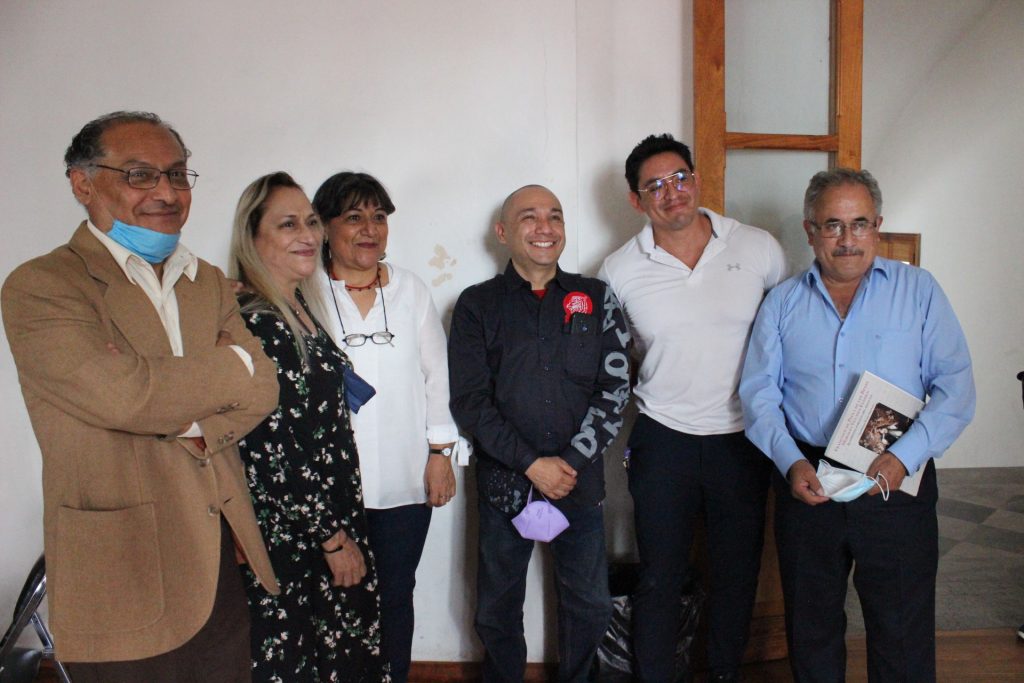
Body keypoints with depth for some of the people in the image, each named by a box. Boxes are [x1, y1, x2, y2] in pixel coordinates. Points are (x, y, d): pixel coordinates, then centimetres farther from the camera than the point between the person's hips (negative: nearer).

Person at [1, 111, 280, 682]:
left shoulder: (210, 282, 11)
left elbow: (262, 389, 1)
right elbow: (125, 394, -24)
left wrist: (189, 425, -17)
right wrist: (232, 365, -10)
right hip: (124, 580, -6)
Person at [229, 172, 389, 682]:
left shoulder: (301, 307, 8)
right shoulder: (252, 323, -19)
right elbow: (272, 453, -21)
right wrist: (333, 536, -14)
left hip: (332, 515, 8)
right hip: (289, 537, -8)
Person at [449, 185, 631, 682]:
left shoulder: (596, 298, 4)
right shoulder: (477, 305, -1)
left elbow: (615, 389, -1)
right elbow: (469, 402, -7)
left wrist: (573, 461, -11)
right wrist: (533, 465, -14)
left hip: (580, 483, 1)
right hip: (504, 485, -1)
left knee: (590, 607, 14)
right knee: (498, 610, 13)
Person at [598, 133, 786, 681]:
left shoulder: (759, 248, -3)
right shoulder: (619, 271, -5)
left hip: (743, 437, 2)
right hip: (663, 440, -1)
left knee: (738, 572, 15)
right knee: (660, 578, 7)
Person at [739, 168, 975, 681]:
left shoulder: (918, 290, 4)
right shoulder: (782, 303, 8)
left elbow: (955, 386, -3)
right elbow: (758, 392, 2)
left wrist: (905, 456, -17)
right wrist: (791, 462, -14)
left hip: (897, 489, -1)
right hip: (807, 485, 2)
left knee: (903, 637, 7)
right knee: (811, 629, 16)